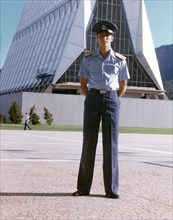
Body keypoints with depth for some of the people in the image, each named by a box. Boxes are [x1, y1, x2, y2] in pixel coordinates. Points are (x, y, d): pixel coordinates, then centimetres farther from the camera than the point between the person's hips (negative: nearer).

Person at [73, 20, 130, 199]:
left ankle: (111, 189, 3)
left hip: (111, 99, 0)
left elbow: (123, 86, 14)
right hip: (92, 99, 1)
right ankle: (83, 187, 7)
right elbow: (83, 84, 13)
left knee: (111, 144, -4)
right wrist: (93, 100, 4)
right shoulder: (88, 59, 6)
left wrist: (112, 101, 6)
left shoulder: (120, 60, 6)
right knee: (89, 142, 0)